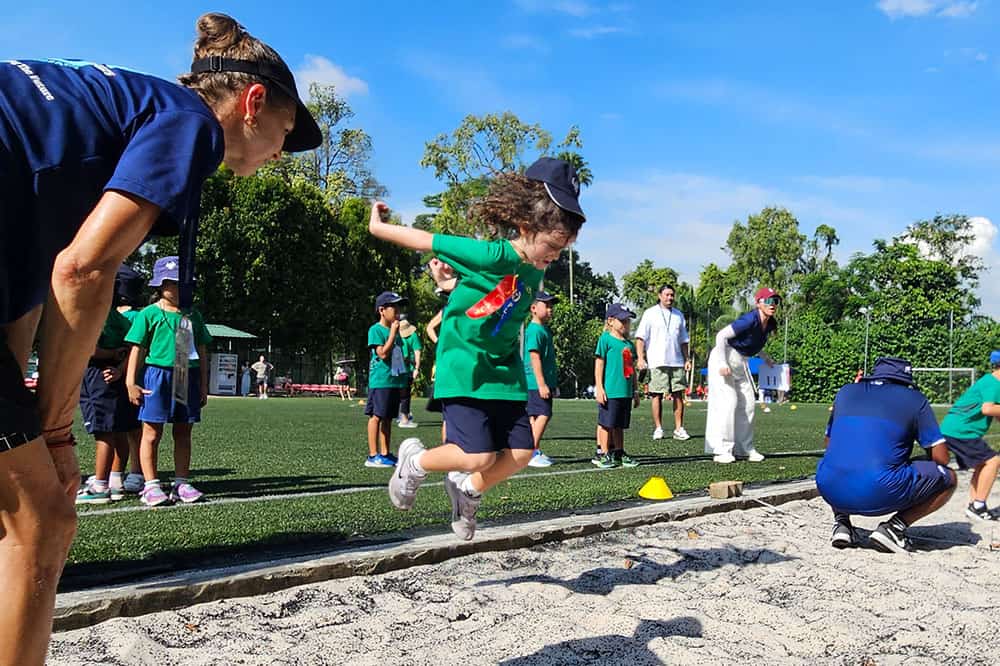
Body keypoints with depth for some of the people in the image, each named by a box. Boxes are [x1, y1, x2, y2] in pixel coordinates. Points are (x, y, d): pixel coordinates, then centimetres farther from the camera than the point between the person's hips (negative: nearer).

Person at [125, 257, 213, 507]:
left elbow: (202, 352, 15)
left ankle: (181, 483, 15)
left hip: (188, 376, 4)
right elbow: (137, 349, -1)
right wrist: (131, 382, -7)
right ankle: (151, 485, 5)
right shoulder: (149, 314, 0)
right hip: (157, 375, -4)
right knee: (152, 433, -1)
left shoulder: (193, 315, 12)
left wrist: (203, 384, 12)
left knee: (183, 433, 8)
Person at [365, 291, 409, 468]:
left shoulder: (395, 330, 17)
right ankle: (373, 455, -2)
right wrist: (393, 333, -13)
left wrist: (402, 383, 18)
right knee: (377, 416, -5)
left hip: (395, 381, 8)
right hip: (380, 381, -8)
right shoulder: (376, 330, -7)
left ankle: (385, 453, 16)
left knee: (388, 418, 11)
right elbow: (383, 354, -17)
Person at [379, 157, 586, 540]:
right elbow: (427, 241, -14)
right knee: (480, 456, -15)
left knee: (520, 453, 0)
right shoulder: (494, 256, -19)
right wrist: (378, 228, -5)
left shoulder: (533, 276, 6)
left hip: (504, 375, 8)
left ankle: (468, 490, 26)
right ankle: (415, 462, 13)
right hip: (463, 373, -7)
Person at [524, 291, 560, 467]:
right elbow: (535, 357, -19)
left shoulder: (545, 330, 17)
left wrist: (551, 383, 23)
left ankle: (534, 452, 18)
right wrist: (541, 384, -22)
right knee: (543, 415, -12)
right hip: (537, 382, -10)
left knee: (535, 416, 12)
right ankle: (533, 453, -9)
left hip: (544, 382, 10)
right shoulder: (534, 330, -13)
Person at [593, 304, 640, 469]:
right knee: (606, 424, -1)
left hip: (625, 392, 7)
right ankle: (604, 455, 6)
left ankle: (619, 454, 21)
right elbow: (599, 364, -8)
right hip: (610, 391, -7)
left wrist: (635, 391, 20)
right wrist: (599, 388, -13)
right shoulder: (606, 339, -5)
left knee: (620, 425, 13)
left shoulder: (629, 343, 15)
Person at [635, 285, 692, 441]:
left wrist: (687, 359, 13)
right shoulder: (650, 313, 4)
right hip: (657, 362, -4)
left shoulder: (679, 315, 18)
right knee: (657, 394, -3)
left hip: (677, 362, 4)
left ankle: (679, 429, 4)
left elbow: (684, 341, 22)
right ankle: (658, 428, 4)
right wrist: (640, 358, -13)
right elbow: (640, 337, -2)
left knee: (678, 394, 1)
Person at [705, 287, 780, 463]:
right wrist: (722, 363, -29)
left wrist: (765, 358, 13)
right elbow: (721, 335, -26)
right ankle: (721, 450, -10)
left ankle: (745, 448, 17)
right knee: (728, 401, -14)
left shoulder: (771, 324, -1)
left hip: (741, 362, 9)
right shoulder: (750, 320, -26)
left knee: (748, 403, 8)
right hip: (725, 358, -9)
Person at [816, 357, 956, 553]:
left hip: (831, 492, 4)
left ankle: (841, 522, 15)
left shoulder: (846, 392, 22)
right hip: (880, 496, -4)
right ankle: (894, 527, 2)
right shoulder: (915, 399, 12)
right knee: (948, 478, 19)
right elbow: (941, 458, 10)